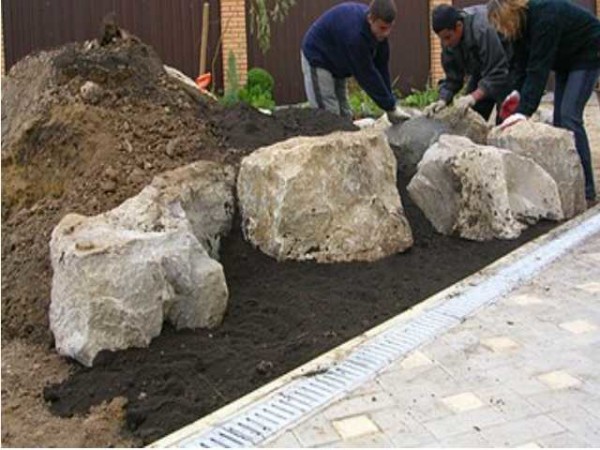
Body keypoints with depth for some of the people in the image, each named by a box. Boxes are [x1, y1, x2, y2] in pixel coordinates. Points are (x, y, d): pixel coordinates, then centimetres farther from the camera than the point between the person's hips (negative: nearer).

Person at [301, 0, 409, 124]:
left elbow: (382, 67, -7)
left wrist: (389, 103, -9)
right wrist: (390, 107, -26)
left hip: (338, 65, 9)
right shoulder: (354, 33, -37)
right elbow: (367, 74, -32)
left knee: (345, 116, 9)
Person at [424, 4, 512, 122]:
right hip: (481, 70, 7)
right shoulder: (448, 41, -13)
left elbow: (497, 73, -35)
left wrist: (474, 96, -45)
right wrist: (443, 100, -26)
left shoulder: (483, 29, -36)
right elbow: (452, 78, -8)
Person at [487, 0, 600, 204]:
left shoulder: (544, 17, -33)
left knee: (569, 116, -18)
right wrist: (519, 93, -20)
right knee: (559, 118, 3)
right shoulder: (521, 23, -8)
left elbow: (538, 67, -37)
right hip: (565, 60, 9)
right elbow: (522, 65, -7)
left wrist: (524, 110, -41)